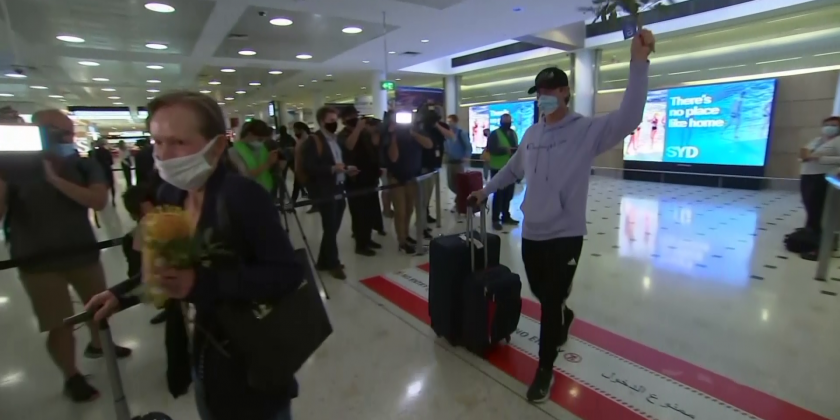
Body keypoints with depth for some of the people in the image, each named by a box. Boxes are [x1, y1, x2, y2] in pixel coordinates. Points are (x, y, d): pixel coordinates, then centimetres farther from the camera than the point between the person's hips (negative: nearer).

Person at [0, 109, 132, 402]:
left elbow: (99, 201, -20)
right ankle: (71, 377, 20)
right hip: (38, 260, -2)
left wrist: (56, 180, -24)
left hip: (83, 252, 3)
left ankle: (96, 344, 47)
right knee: (59, 324, -1)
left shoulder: (83, 166, -3)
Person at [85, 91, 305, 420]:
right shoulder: (170, 194, -2)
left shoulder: (243, 196, -25)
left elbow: (288, 274, -28)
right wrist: (122, 294, -1)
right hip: (201, 355, 7)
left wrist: (201, 284, -33)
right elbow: (168, 268, 13)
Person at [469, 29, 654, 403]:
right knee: (542, 294, 22)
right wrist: (486, 190, 28)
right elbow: (513, 169, 21)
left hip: (565, 236, -5)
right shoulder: (532, 133, 9)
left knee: (551, 303, 4)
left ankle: (545, 370, 26)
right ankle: (564, 318, 58)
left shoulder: (587, 130, -9)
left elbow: (628, 119, -25)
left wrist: (639, 63, -33)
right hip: (531, 233, 6)